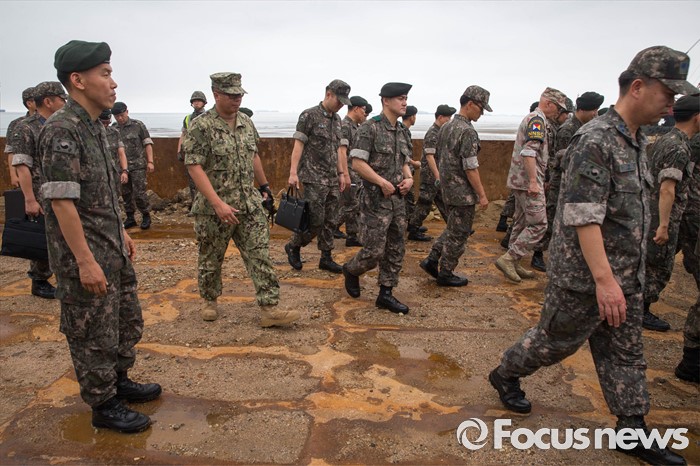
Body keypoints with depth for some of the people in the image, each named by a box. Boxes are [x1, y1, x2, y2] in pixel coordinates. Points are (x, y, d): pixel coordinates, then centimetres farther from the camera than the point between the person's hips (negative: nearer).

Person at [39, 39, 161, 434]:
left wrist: (122, 233, 18)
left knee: (128, 321, 21)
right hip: (84, 256, -9)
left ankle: (119, 381, 40)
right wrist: (85, 261, -23)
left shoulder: (95, 126, 10)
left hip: (113, 250, 9)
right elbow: (61, 201, -23)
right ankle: (104, 406, 23)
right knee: (94, 334, 6)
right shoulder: (61, 130, -19)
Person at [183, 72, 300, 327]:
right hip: (214, 209, -5)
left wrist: (264, 185, 23)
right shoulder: (201, 127, -12)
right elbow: (194, 167, -18)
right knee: (211, 259, 12)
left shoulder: (246, 122, 8)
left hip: (250, 204, 5)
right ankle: (209, 301, 34)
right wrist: (218, 204, -24)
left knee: (260, 255, -2)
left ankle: (269, 309, 1)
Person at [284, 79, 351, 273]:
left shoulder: (337, 119, 15)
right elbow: (298, 144, -10)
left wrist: (343, 173, 13)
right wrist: (293, 172, -18)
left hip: (332, 179, 7)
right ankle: (293, 246, 14)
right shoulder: (309, 115, -6)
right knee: (316, 219, -8)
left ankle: (326, 258, 16)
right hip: (313, 178, -7)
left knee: (330, 221, 7)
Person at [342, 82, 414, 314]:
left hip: (398, 200, 8)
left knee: (396, 250, 9)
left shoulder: (403, 131, 12)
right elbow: (357, 163, -17)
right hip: (376, 200, -7)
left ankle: (386, 294, 20)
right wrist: (383, 183, -17)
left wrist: (409, 178, 2)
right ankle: (351, 270, 25)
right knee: (374, 251, -5)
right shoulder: (370, 127, -11)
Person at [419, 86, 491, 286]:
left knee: (452, 229, 22)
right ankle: (445, 274, 13)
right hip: (462, 192, -9)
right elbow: (470, 167, -21)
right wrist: (482, 195, -14)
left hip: (447, 188, 9)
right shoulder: (468, 131, -19)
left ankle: (432, 260, 17)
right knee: (458, 234, 4)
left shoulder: (446, 127, 9)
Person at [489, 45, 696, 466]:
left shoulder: (638, 140, 10)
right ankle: (506, 376, 32)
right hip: (586, 277, -9)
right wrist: (603, 278, -29)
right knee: (557, 339, 9)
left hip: (628, 276, 9)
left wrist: (626, 275, 19)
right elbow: (582, 216, -26)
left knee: (626, 353, 15)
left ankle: (633, 429, 28)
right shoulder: (595, 141, -20)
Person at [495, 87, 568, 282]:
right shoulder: (537, 119, -12)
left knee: (522, 223, 13)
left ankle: (514, 264, 18)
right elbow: (529, 152, -24)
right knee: (538, 224, -8)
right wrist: (533, 181, -25)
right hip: (527, 181, -11)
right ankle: (508, 258, -8)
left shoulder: (530, 119, 20)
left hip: (519, 180, 11)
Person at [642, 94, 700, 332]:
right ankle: (641, 312, 12)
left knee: (649, 264, 18)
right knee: (660, 268, 2)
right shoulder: (679, 148, -19)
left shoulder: (663, 140, 10)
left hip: (650, 213, 9)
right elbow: (667, 189, -25)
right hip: (662, 217, -9)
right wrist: (664, 226, -25)